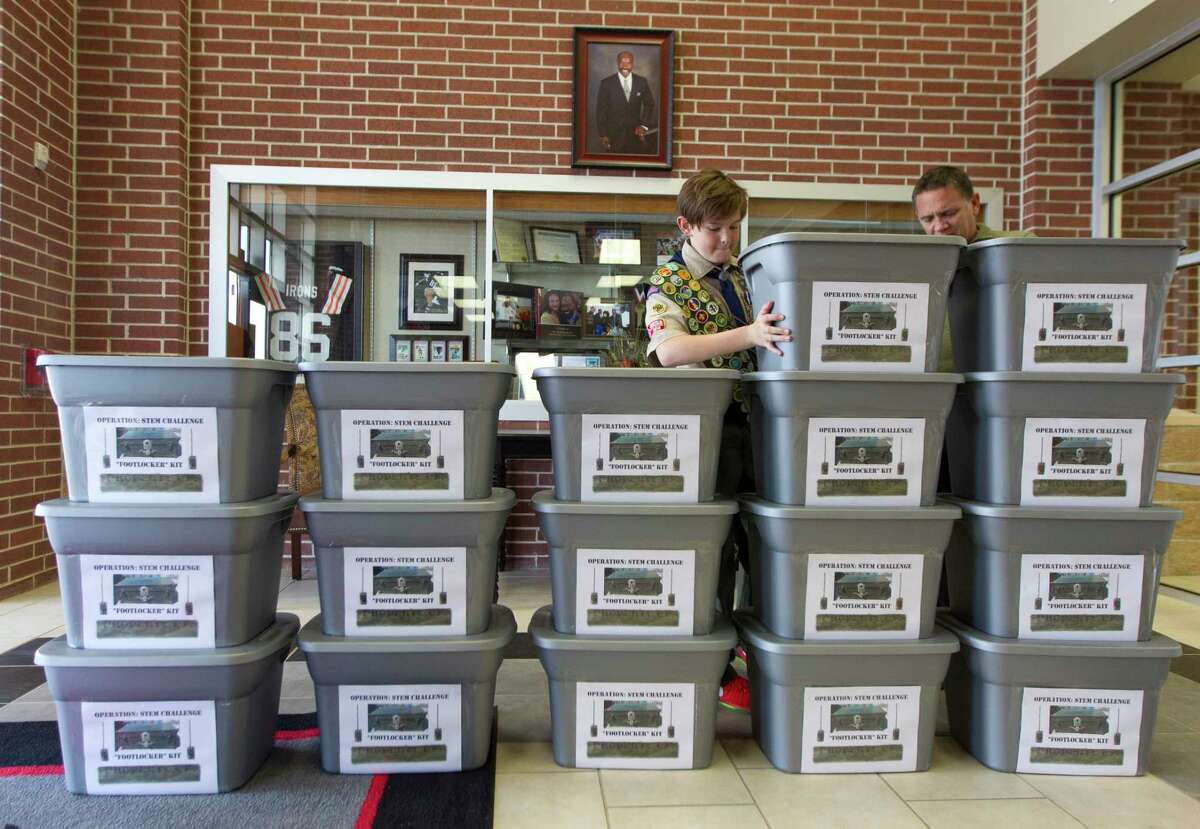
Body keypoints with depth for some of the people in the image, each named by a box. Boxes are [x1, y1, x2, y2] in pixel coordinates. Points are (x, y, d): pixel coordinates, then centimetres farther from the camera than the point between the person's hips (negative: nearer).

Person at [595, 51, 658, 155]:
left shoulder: (642, 82, 4)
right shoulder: (606, 83, -3)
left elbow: (649, 105, 11)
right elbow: (601, 110, -2)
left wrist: (644, 125, -4)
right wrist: (603, 135, -6)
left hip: (635, 133, 2)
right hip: (614, 134, -2)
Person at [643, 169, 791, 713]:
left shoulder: (744, 275, 12)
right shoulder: (669, 282, -7)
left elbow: (772, 339, 24)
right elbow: (668, 350, -28)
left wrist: (780, 332, 1)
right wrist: (748, 335, -37)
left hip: (753, 421, 6)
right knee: (714, 544, 2)